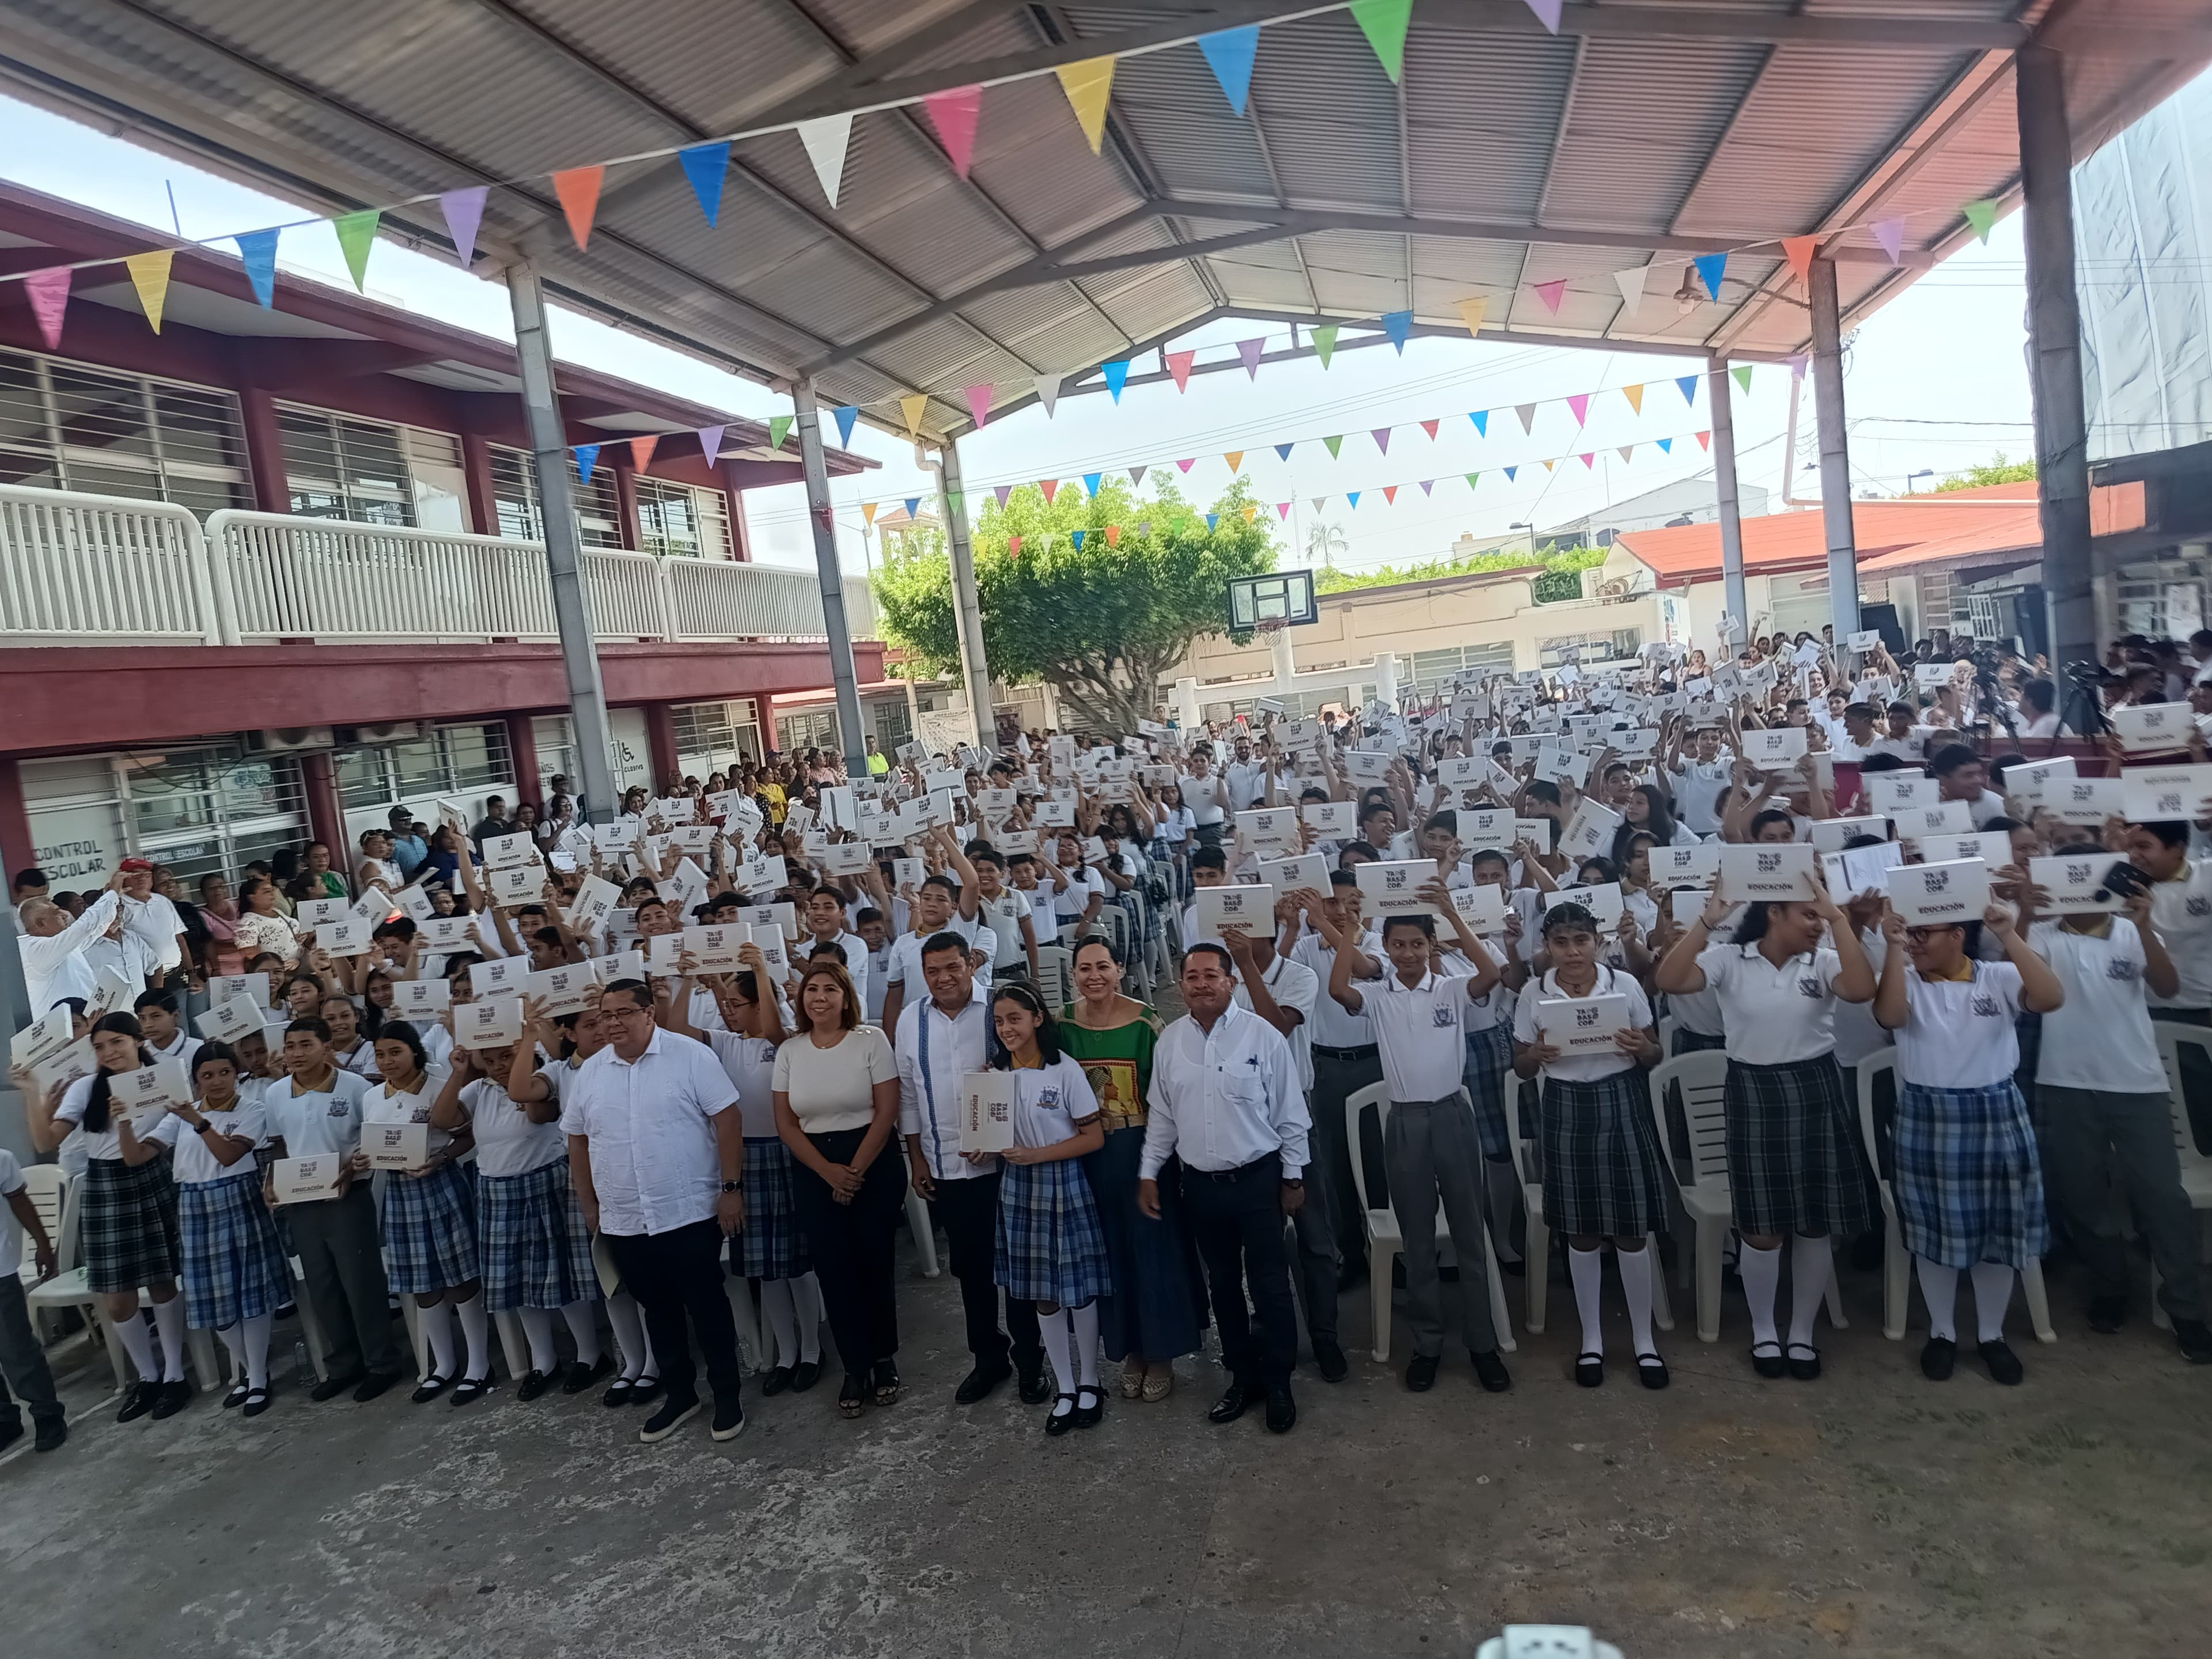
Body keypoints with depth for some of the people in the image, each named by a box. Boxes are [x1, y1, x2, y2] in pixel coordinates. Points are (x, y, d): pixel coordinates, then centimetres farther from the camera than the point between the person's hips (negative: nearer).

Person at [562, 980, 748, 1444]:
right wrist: (589, 1203, 15)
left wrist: (731, 1188, -14)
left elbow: (726, 1121, -11)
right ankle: (679, 1394, 31)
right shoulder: (589, 1073, 5)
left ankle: (728, 1394, 19)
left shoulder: (691, 1056, -11)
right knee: (658, 1311, 16)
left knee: (707, 1308, 5)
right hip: (624, 1222, 5)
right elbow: (578, 1140, 15)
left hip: (691, 1213, -5)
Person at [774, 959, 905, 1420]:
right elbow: (786, 1123, 2)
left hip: (873, 1165, -2)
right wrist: (829, 1172, -7)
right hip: (815, 1172, 2)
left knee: (874, 1264, 2)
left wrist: (856, 1171, -11)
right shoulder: (789, 1051, 3)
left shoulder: (871, 1041, -6)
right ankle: (855, 1367, 16)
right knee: (834, 1270, 3)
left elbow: (887, 1111, -8)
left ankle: (885, 1359, 21)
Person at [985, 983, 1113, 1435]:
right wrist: (983, 1152, -10)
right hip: (1017, 1190, 4)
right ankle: (1066, 1389, 24)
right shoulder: (996, 1073, 3)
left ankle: (1089, 1384, 25)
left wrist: (1037, 1155, -19)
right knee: (1042, 1295, 10)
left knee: (1078, 1289, 5)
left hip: (1063, 1184, -4)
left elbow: (1094, 1137, -11)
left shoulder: (1065, 1070, -12)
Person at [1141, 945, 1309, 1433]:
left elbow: (1290, 1113, -4)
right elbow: (1161, 1114, 9)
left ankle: (1278, 1383, 22)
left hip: (1258, 1179, -3)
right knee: (1223, 1284, 15)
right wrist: (1148, 1173, 7)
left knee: (1270, 1284, 4)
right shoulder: (1170, 1041, 2)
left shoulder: (1263, 1036, -9)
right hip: (1200, 1184, 4)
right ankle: (1242, 1376, 31)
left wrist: (1294, 1177, -2)